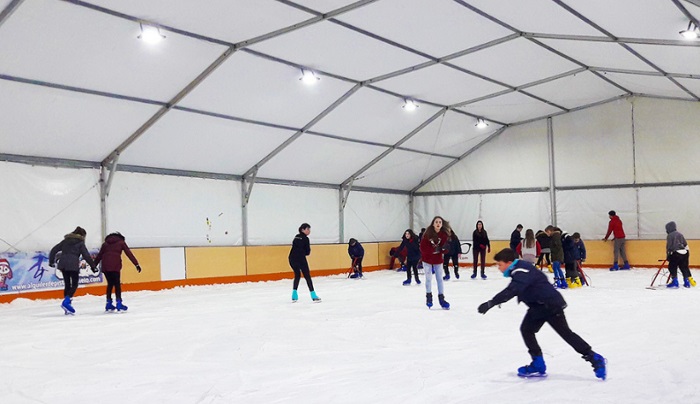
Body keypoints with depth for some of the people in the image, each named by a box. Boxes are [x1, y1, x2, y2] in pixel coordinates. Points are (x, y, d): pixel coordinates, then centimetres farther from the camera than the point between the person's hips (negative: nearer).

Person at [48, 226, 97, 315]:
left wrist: (51, 261, 23)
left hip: (63, 265, 6)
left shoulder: (66, 241, 19)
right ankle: (66, 301, -19)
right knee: (74, 284, 1)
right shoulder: (80, 243, 4)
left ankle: (67, 308, 11)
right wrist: (93, 266, 1)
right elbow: (86, 256, -2)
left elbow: (54, 250, 17)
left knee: (67, 284, 11)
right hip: (73, 266, -6)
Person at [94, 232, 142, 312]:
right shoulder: (121, 242, 15)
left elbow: (99, 255, 22)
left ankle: (109, 304, 17)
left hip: (105, 265, 4)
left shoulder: (105, 243, 25)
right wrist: (136, 264, 4)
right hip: (115, 265, -4)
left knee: (110, 284, 16)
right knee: (117, 284, 2)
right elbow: (129, 254, 7)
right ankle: (119, 304, -6)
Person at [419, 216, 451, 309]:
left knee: (439, 279, 6)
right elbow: (423, 247, -17)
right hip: (427, 259, -2)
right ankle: (429, 297, 20)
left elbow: (444, 250, -5)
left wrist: (444, 248, -27)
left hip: (438, 260, 2)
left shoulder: (444, 235, -10)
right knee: (428, 278, 4)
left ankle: (441, 298, 15)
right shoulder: (428, 233, -17)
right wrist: (433, 249, -28)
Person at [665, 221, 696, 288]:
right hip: (685, 253, 7)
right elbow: (685, 244, 22)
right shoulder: (680, 234, 20)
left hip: (676, 253, -7)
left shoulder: (669, 235, -2)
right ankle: (687, 282, 16)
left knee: (672, 267, 2)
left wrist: (668, 256, 4)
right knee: (684, 268, 15)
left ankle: (675, 282, -3)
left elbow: (668, 246, -4)